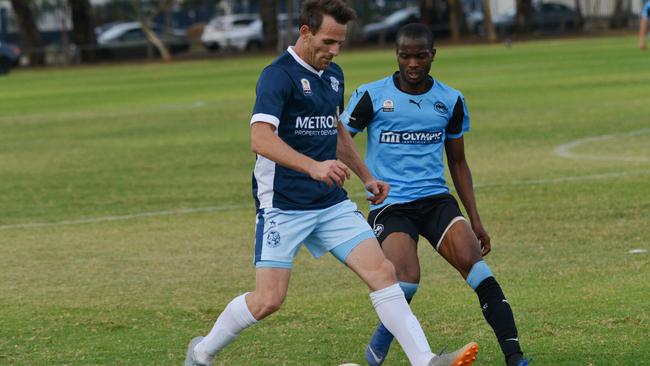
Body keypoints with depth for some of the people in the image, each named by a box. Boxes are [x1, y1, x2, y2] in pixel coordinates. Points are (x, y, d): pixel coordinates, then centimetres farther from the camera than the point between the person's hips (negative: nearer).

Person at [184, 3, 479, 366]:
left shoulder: (333, 74, 13)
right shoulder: (279, 75, -14)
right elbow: (261, 138, -28)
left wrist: (367, 177, 25)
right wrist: (313, 166, -40)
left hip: (332, 201, 7)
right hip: (283, 205, -7)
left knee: (382, 271, -7)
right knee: (268, 299, -7)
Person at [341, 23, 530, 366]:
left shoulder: (450, 101, 9)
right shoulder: (371, 96, -1)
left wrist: (475, 219, 13)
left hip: (436, 199, 3)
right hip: (389, 205, -3)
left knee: (472, 260, -23)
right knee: (406, 281, -26)